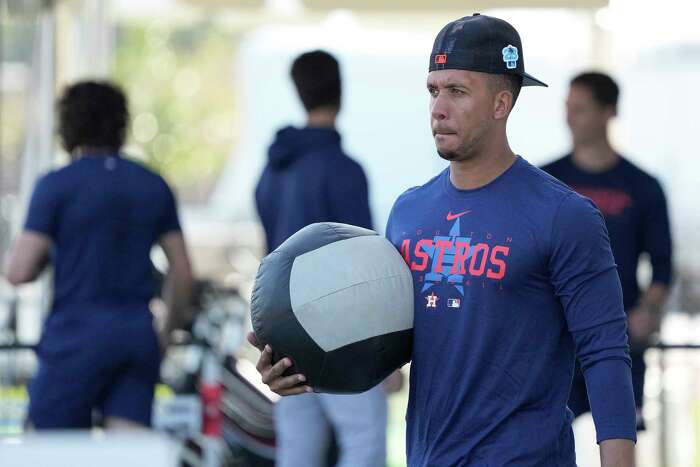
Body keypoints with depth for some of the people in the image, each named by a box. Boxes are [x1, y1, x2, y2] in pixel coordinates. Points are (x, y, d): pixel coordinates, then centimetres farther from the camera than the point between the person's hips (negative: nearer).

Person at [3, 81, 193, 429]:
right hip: (138, 334, 5)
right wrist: (166, 332, 24)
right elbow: (182, 273, 11)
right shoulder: (154, 187, 9)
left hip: (77, 335, -5)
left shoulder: (57, 186, -6)